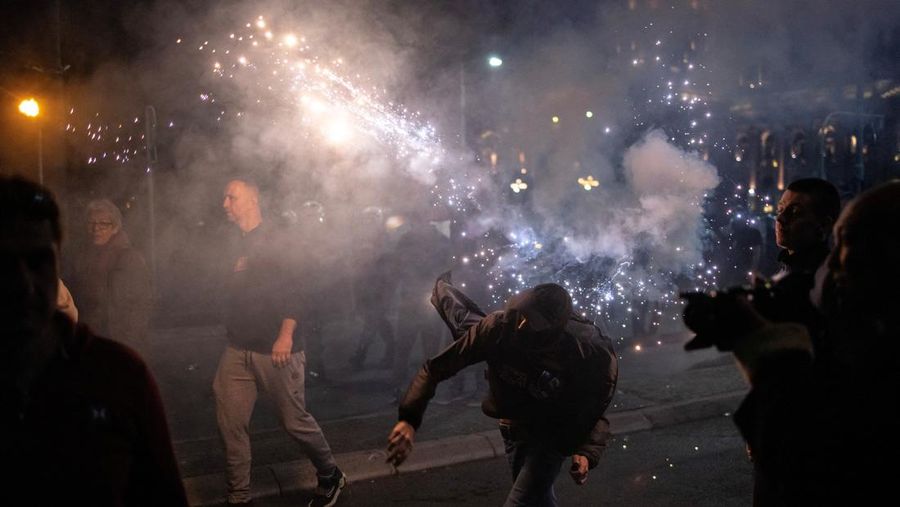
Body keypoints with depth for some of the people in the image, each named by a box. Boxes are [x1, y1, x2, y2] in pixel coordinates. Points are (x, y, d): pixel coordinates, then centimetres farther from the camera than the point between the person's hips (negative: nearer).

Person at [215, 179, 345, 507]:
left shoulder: (275, 242, -6)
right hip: (238, 350, 6)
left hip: (275, 350, -6)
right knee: (230, 423, 1)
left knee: (294, 420, 2)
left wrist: (286, 335, -25)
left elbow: (295, 287, -15)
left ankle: (330, 477, 25)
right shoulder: (234, 245, 15)